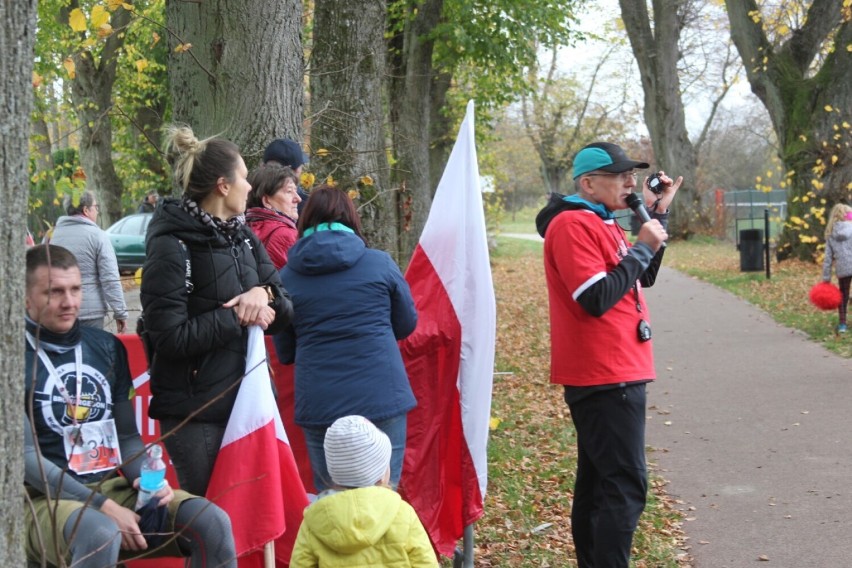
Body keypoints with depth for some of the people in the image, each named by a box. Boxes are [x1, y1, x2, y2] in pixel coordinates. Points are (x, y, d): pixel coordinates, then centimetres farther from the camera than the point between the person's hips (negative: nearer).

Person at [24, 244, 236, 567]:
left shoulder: (107, 347, 11)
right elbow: (26, 456, -11)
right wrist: (102, 506, -19)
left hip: (114, 487, 5)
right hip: (47, 498, -5)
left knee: (213, 523, -17)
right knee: (100, 534, -38)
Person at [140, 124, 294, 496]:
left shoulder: (243, 237, 10)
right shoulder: (171, 248, -13)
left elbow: (285, 312, 10)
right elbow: (170, 337, -20)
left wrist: (264, 294, -11)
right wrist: (237, 318, -14)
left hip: (247, 399, 8)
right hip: (196, 413, -7)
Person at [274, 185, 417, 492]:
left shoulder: (287, 277, 3)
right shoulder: (379, 263, 1)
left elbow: (284, 353, 10)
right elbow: (406, 324, 13)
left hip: (318, 405, 1)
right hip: (381, 395, -1)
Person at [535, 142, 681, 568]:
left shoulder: (601, 222, 15)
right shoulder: (573, 224, -15)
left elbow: (643, 278, 20)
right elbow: (596, 298, -23)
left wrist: (656, 216, 11)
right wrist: (642, 247, -16)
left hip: (613, 374, 10)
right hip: (606, 377, -10)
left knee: (598, 480, 14)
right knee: (625, 485, -11)